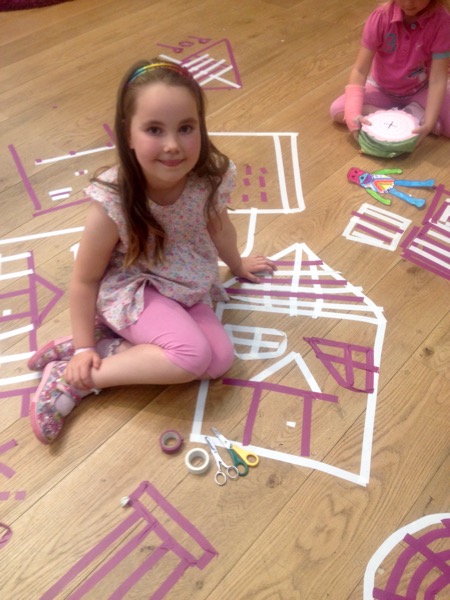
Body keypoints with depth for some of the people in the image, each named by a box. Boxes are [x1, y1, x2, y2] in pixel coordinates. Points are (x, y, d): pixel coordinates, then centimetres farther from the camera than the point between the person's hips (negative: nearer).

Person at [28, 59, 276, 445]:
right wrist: (84, 346, -9)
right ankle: (70, 377, -15)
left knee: (220, 359, -14)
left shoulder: (211, 177, -19)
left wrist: (237, 264, 23)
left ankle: (110, 345, -7)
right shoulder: (112, 203, -30)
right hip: (129, 290, -5)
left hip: (187, 287, 6)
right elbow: (85, 279, -15)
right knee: (194, 354, -27)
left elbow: (219, 226, 6)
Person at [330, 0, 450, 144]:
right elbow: (360, 70, -25)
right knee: (337, 110, -23)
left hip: (421, 90, -2)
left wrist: (429, 122, -40)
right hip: (382, 89, 3)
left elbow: (438, 79, -26)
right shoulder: (381, 16, -23)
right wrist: (353, 113, -39)